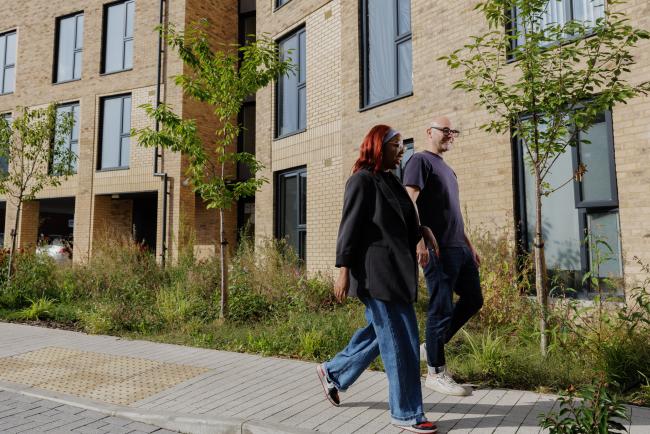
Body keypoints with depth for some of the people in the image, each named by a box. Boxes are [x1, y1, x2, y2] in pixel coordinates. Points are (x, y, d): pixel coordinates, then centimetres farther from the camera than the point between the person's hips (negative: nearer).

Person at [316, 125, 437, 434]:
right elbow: (350, 226, -13)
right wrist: (343, 270, -17)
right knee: (399, 340, -3)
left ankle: (333, 372, 35)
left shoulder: (390, 182, 18)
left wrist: (424, 232, 10)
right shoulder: (362, 180, -8)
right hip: (375, 270, -9)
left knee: (381, 331, 18)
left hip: (394, 270, 9)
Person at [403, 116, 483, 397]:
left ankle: (431, 347, 24)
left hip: (459, 248, 9)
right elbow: (410, 201, -15)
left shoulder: (448, 170, 24)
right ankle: (436, 372, 9)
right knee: (441, 308, -4)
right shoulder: (420, 161, -3)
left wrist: (469, 245, 22)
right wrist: (420, 239, -25)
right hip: (439, 249, -9)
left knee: (473, 300, 13)